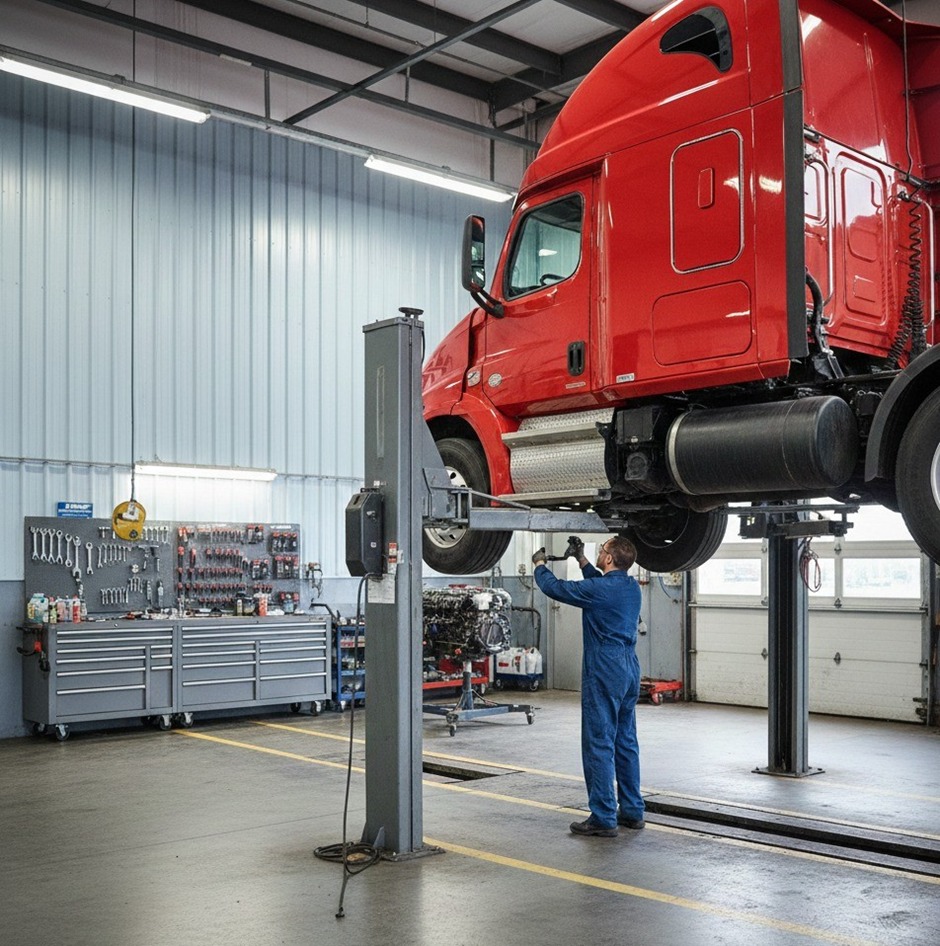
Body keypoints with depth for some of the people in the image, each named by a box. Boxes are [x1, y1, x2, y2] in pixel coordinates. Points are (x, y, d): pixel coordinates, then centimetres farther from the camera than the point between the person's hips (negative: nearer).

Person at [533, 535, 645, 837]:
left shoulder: (599, 590, -17)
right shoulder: (632, 586, 8)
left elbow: (554, 587, -6)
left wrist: (539, 563, 12)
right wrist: (580, 558, 32)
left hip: (604, 672, -9)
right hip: (629, 669, 9)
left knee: (598, 744, -3)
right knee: (626, 742, 15)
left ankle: (603, 818, -1)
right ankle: (632, 811, 21)